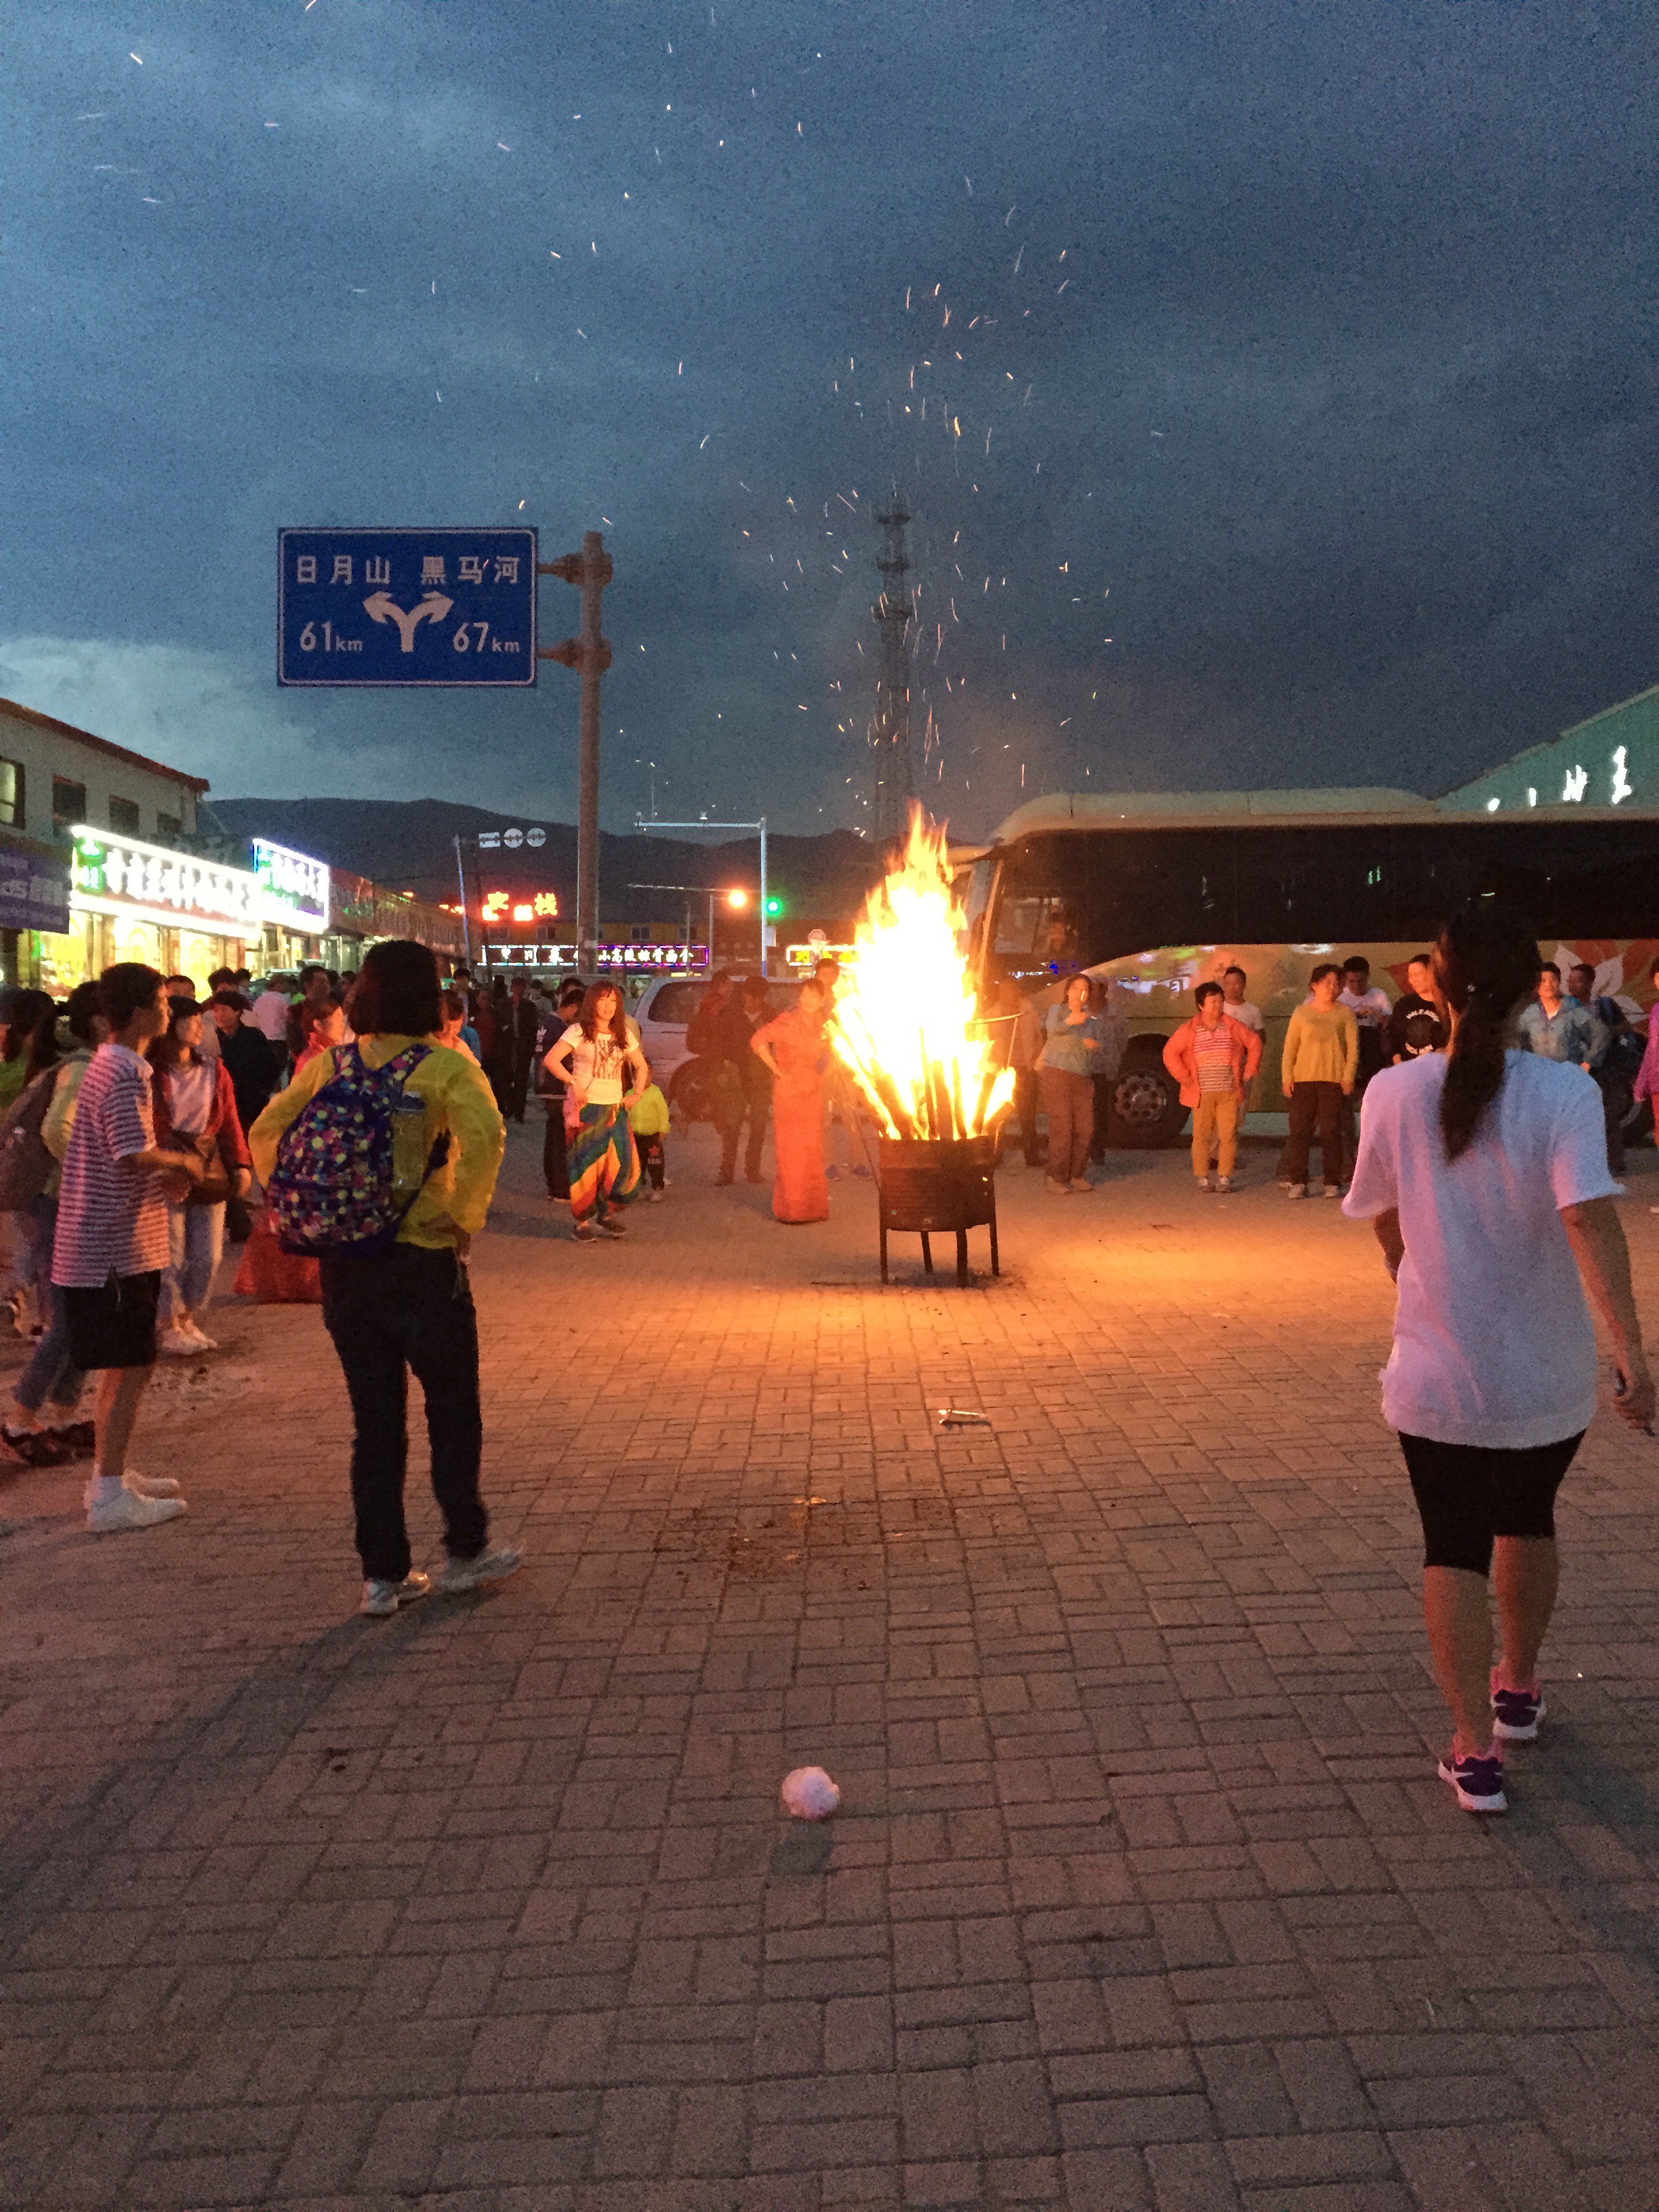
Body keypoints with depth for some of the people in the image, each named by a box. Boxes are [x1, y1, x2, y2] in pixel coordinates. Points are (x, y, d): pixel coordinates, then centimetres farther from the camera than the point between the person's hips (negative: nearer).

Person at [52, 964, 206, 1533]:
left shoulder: (112, 1065, 14)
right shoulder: (123, 1074, -18)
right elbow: (134, 1155, -26)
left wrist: (164, 1175, 4)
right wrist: (181, 1161, -8)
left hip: (107, 1244, 10)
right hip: (117, 1248, -10)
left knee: (123, 1368, 18)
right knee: (128, 1369, -3)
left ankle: (109, 1476, 28)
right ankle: (110, 1497, 2)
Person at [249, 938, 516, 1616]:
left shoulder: (330, 1065, 4)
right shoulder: (446, 1065, -10)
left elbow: (265, 1133, 7)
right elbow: (484, 1137, -27)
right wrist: (466, 1217, -16)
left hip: (343, 1266, 4)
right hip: (424, 1262, -4)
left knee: (374, 1420, 13)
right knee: (453, 1411, 15)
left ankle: (383, 1574, 19)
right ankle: (465, 1552, 25)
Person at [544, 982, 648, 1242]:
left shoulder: (624, 1034, 12)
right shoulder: (579, 1032, -4)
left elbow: (641, 1066, 24)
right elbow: (551, 1059, -15)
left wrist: (636, 1094, 12)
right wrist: (574, 1083, -19)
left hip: (615, 1108, 5)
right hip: (586, 1108, -5)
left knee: (624, 1164, -2)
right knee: (587, 1165, -4)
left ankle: (607, 1214, 17)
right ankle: (581, 1221, 6)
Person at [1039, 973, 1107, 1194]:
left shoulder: (1092, 1018, 19)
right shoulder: (1058, 1009, 4)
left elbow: (1101, 1052, 19)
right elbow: (1052, 1030, -19)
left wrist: (1096, 1046, -5)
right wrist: (1069, 1022, -40)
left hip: (1083, 1077, 5)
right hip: (1057, 1073, -5)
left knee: (1085, 1129, -2)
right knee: (1062, 1127, -11)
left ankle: (1076, 1175, 12)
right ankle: (1057, 1177, -3)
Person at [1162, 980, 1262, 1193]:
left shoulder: (1233, 1027, 6)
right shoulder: (1189, 1030, 1)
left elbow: (1254, 1044, 16)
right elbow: (1170, 1052, 3)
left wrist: (1249, 1072, 10)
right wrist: (1184, 1077, -1)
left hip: (1229, 1092, 1)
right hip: (1202, 1093, -1)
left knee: (1228, 1135, -1)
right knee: (1201, 1135, -1)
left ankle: (1224, 1178, 7)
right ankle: (1202, 1178, 7)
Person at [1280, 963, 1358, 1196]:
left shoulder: (1345, 1014, 9)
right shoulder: (1302, 1013, 11)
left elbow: (1353, 1048, 5)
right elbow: (1290, 1047, 9)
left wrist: (1348, 1077, -5)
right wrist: (1287, 1077, 0)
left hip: (1334, 1080, -1)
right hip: (1303, 1079, 1)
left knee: (1331, 1131, -3)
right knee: (1299, 1130, -4)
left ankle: (1333, 1183, 3)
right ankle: (1297, 1181, 0)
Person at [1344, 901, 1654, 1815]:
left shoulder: (1394, 1094, -8)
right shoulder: (1563, 1094, -14)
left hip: (1437, 1372, -1)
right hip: (1547, 1378, 1)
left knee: (1454, 1551, 10)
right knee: (1527, 1521, 25)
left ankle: (1474, 1751, 7)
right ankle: (1517, 1689, 44)